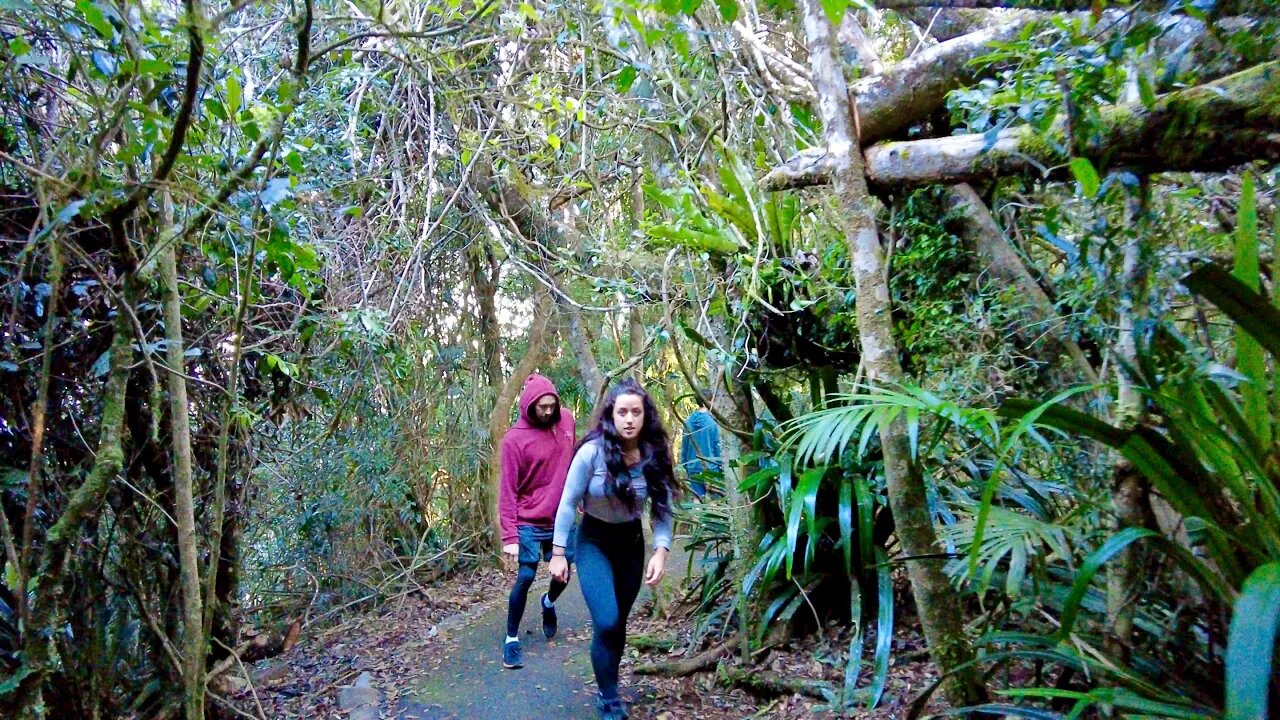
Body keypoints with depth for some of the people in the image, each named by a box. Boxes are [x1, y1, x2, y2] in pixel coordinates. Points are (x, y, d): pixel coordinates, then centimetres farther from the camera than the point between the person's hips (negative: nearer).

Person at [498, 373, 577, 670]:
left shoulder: (566, 420, -2)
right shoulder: (514, 439, -16)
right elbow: (508, 491, -15)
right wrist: (509, 536, -18)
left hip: (562, 518, 5)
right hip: (529, 523, -5)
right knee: (525, 579, -3)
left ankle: (549, 602, 47)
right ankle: (512, 639, 17)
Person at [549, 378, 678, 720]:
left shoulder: (655, 456, -12)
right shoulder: (592, 451, -22)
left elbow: (662, 510, -6)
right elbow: (568, 503, -13)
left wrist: (661, 552, -18)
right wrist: (558, 553, -10)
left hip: (631, 543, 3)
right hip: (594, 542, -3)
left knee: (618, 624, 13)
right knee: (606, 624, -15)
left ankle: (608, 688, 37)